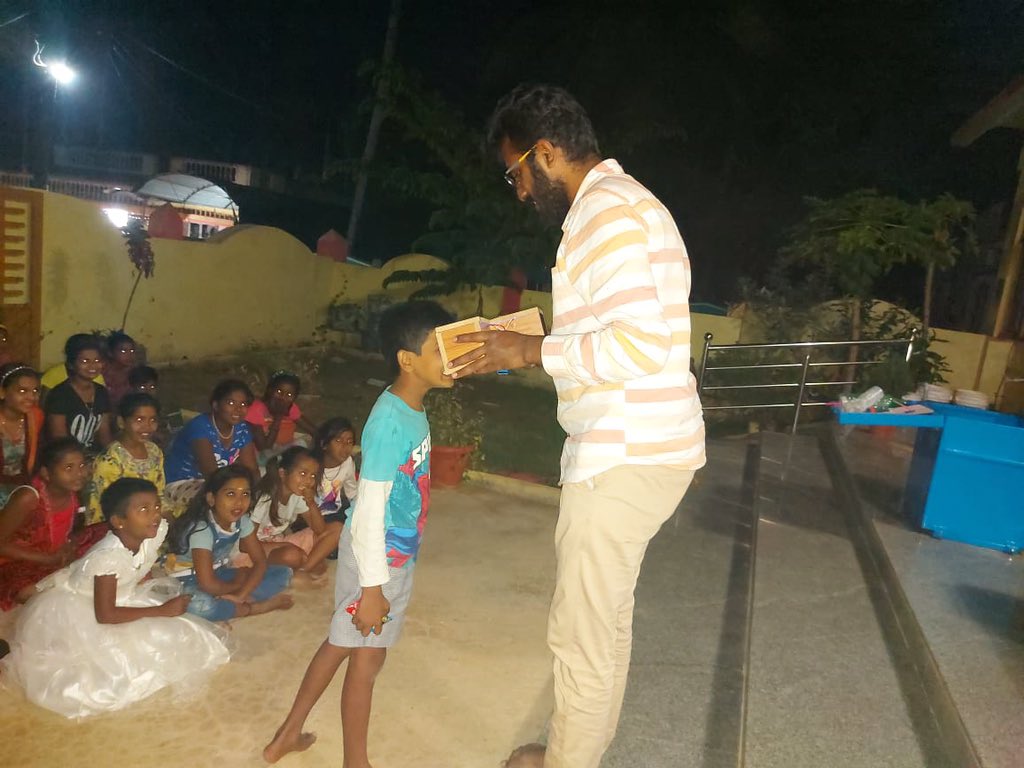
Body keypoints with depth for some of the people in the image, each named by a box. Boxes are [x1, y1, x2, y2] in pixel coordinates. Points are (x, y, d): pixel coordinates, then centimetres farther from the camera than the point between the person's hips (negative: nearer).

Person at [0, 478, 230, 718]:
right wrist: (162, 611, -28)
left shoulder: (156, 531, -18)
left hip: (121, 594, 7)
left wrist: (162, 601, -13)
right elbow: (105, 615, -31)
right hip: (71, 606, -7)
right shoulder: (108, 556, -37)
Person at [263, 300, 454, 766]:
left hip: (396, 553, 9)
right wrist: (373, 587, -19)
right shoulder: (390, 422, -27)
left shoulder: (414, 409, 1)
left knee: (342, 641, 21)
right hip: (377, 557, -9)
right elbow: (369, 510, -24)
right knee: (368, 657, 9)